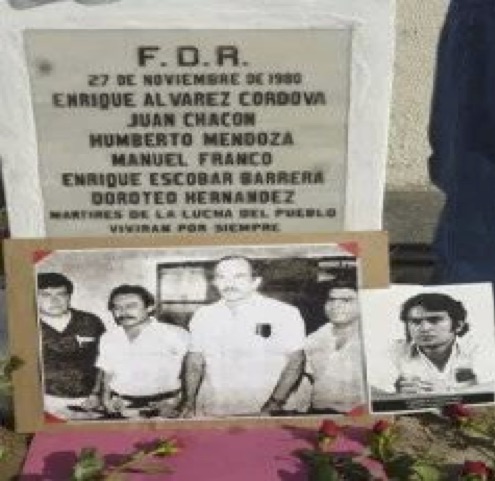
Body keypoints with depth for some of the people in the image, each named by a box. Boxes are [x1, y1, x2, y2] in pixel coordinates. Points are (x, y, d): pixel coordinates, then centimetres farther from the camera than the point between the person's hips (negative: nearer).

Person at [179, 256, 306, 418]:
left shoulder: (285, 314, -6)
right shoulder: (203, 315, 6)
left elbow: (295, 361, -6)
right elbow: (195, 360, 12)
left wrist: (275, 404, -15)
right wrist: (189, 402, 4)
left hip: (261, 414, -3)